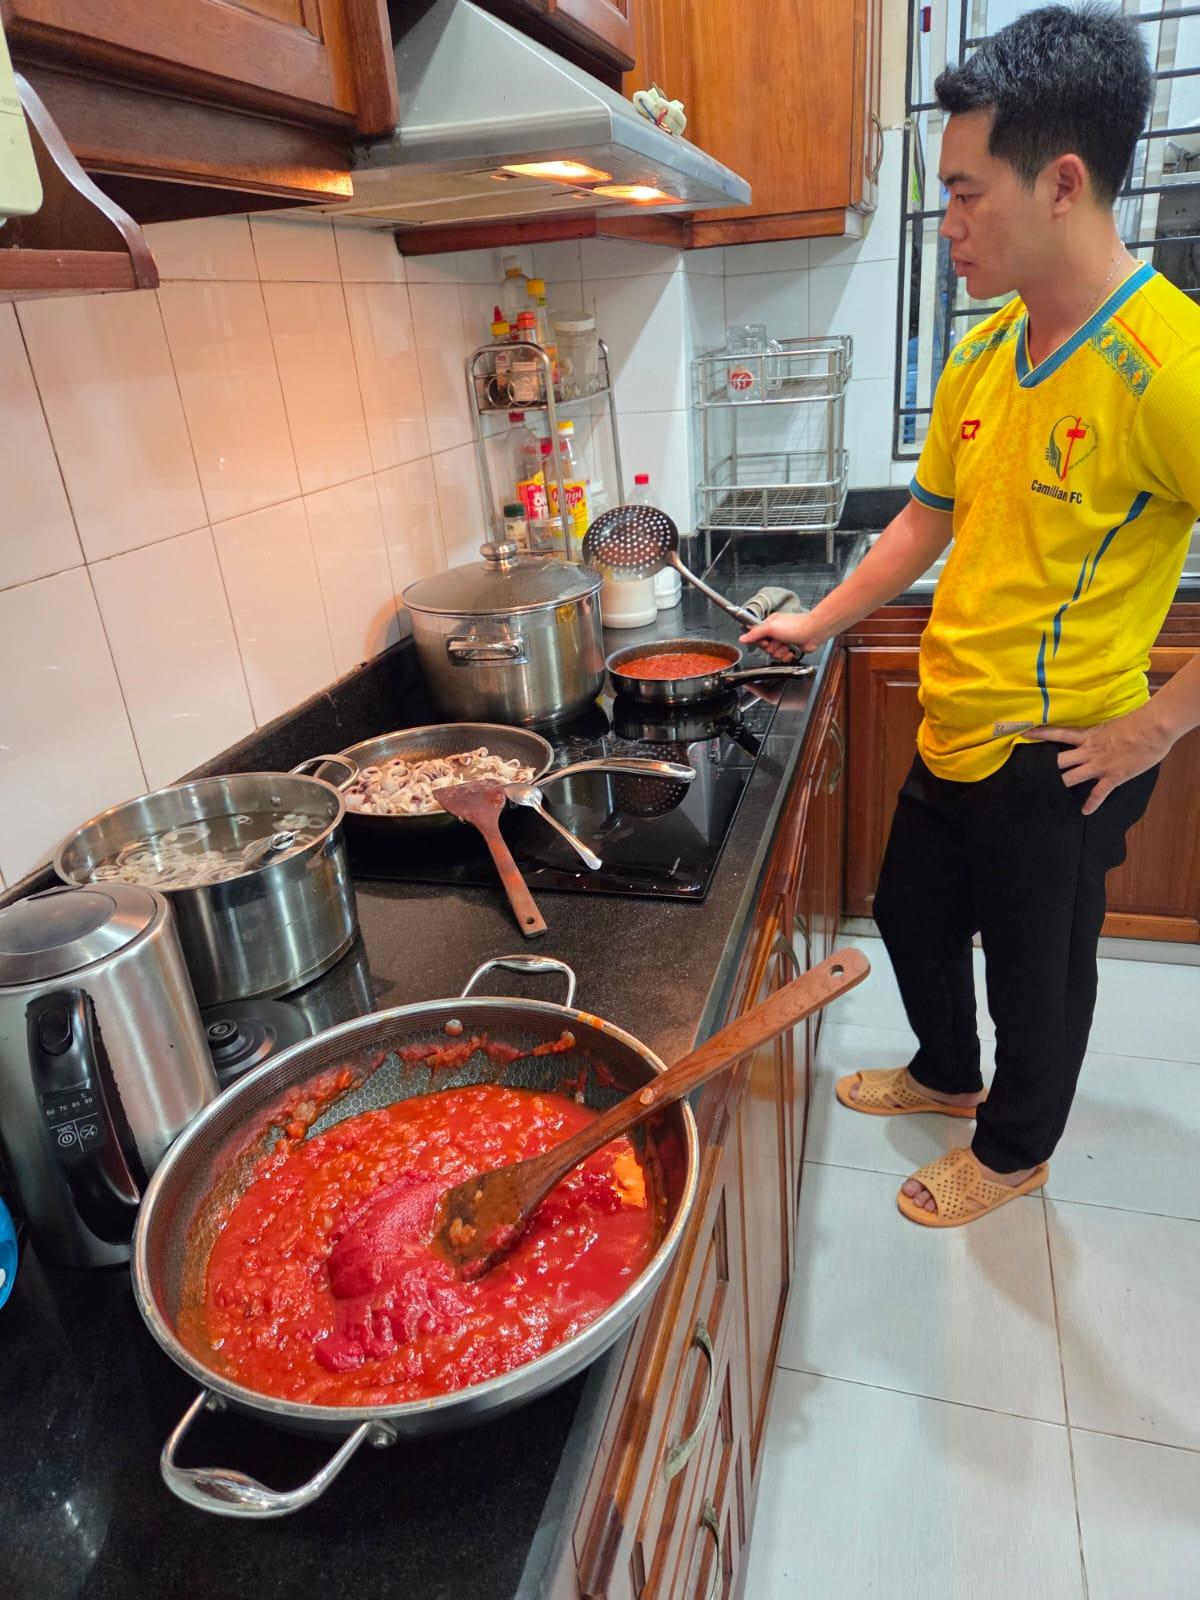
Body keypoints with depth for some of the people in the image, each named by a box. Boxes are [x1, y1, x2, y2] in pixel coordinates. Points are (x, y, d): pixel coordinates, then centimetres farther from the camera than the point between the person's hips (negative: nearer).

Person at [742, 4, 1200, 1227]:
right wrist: (819, 623, 11)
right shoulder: (982, 357, 4)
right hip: (953, 736, 8)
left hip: (1058, 764, -8)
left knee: (1035, 970, 13)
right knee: (911, 918, 23)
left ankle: (1014, 1148, 41)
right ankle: (946, 1077, 51)